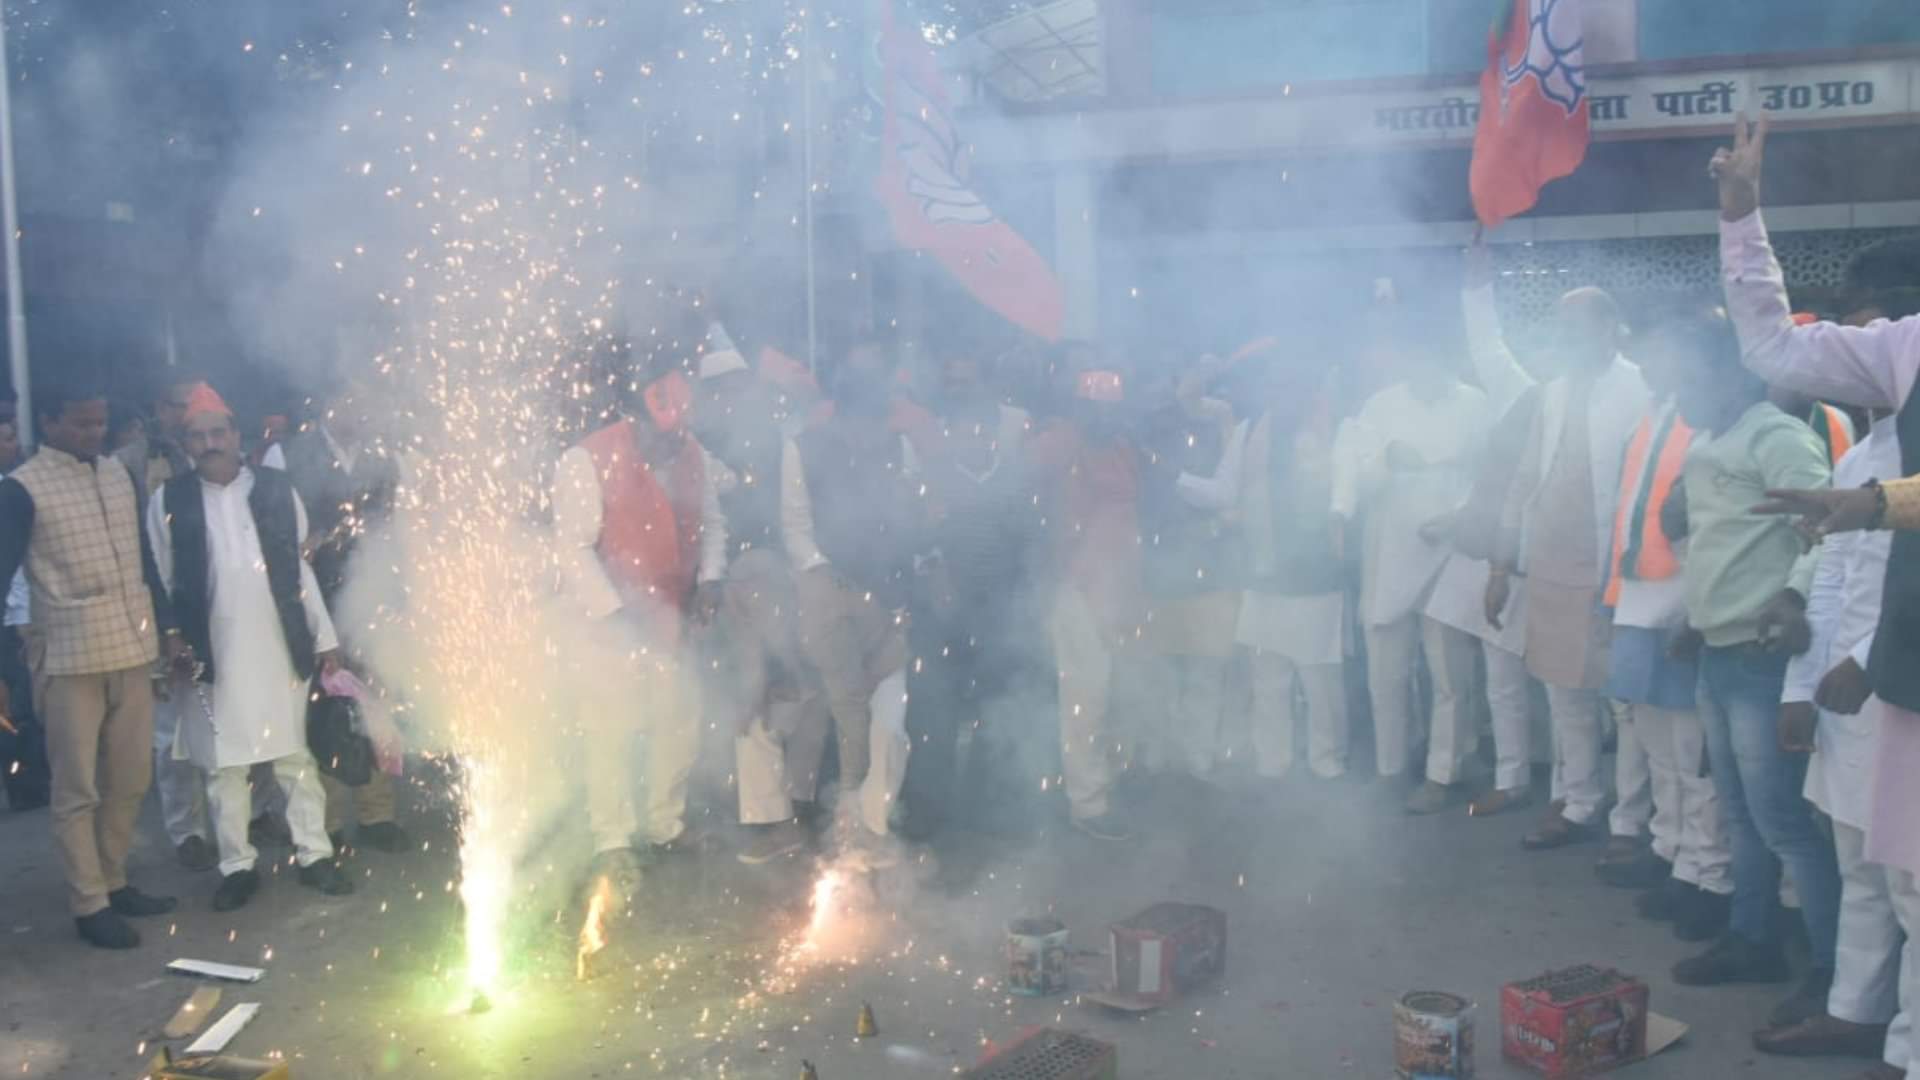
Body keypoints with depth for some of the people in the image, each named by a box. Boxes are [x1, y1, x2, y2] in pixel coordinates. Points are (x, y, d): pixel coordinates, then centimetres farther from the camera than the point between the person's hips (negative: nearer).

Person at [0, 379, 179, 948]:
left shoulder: (119, 473, 8)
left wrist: (167, 626, 13)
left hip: (133, 651, 5)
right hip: (70, 660, -5)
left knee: (130, 780, 12)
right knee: (77, 789, 3)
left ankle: (113, 882, 26)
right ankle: (89, 904, 12)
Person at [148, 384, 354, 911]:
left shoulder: (276, 490, 1)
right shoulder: (169, 501, -1)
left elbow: (301, 568, 5)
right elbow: (160, 581, 2)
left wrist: (323, 635, 5)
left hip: (280, 647, 1)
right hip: (212, 654, 0)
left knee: (296, 755, 9)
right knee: (223, 764, 8)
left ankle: (314, 854, 19)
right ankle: (237, 866, 19)